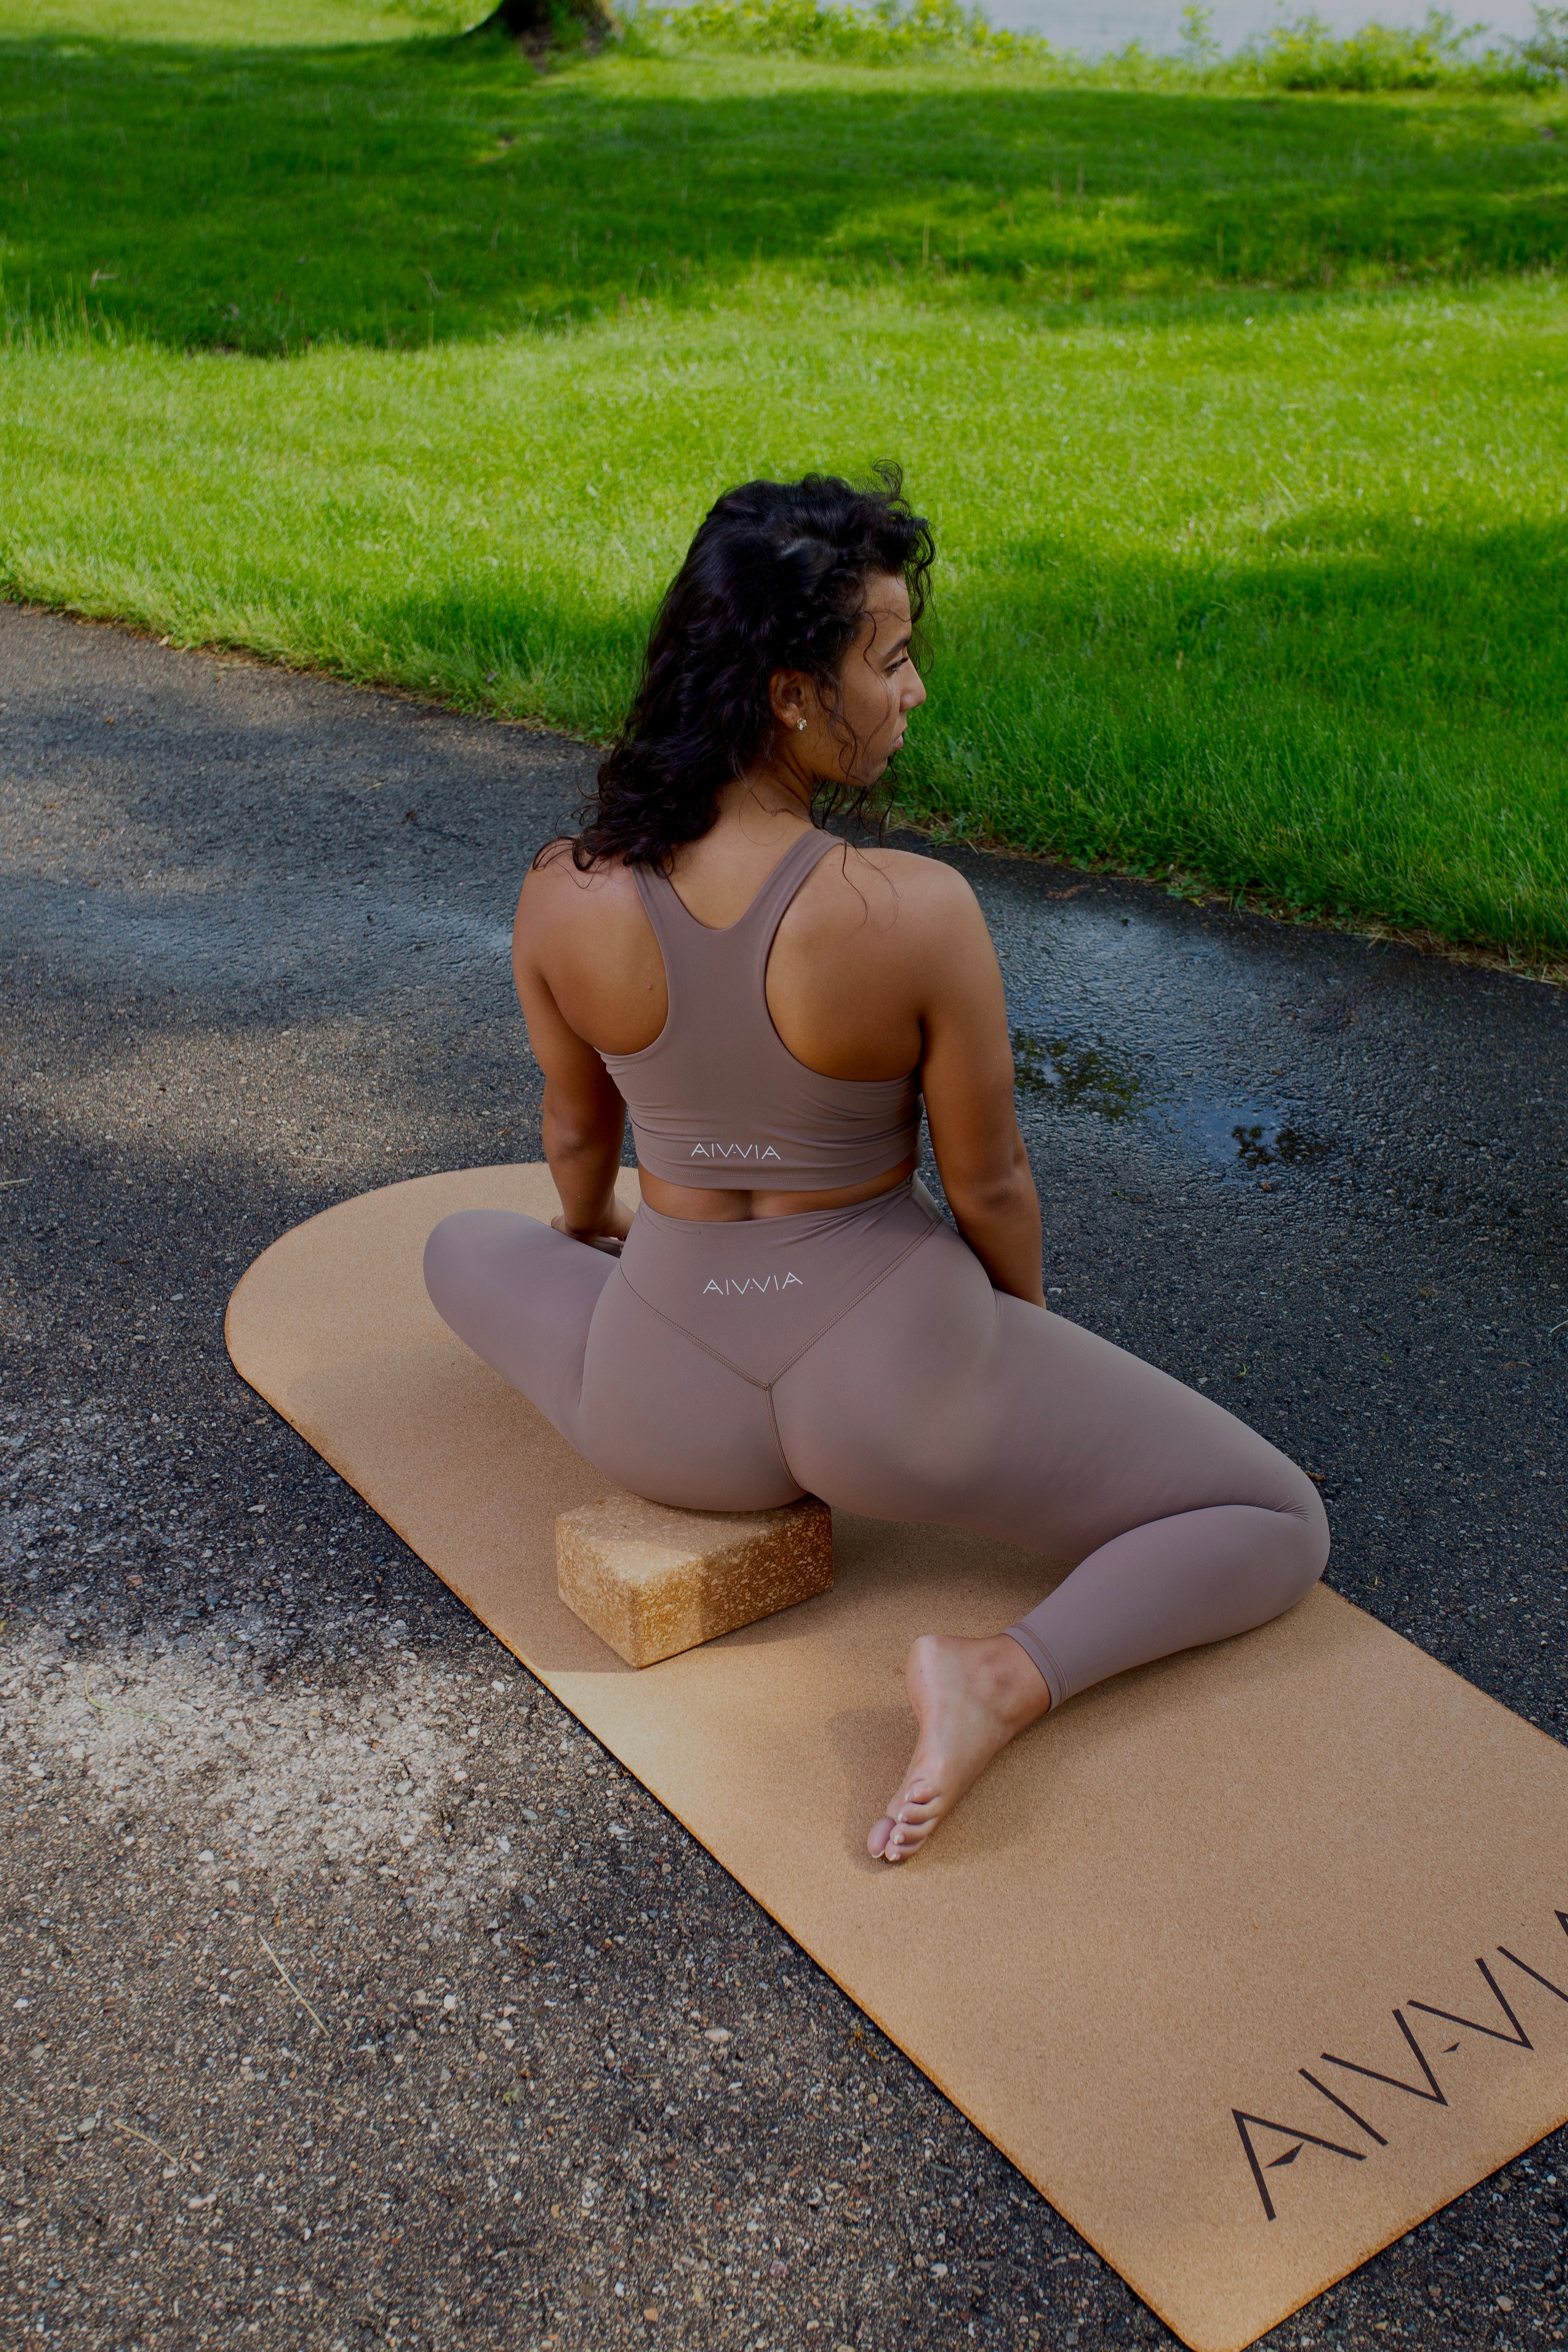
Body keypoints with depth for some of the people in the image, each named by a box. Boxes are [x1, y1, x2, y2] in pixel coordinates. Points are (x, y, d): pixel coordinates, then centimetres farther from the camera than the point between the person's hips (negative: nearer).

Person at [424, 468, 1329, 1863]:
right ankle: (1009, 1678, -11)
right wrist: (1028, 1331, 13)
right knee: (1280, 1529, 12)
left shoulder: (562, 901, -14)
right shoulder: (920, 914, -24)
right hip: (897, 1392, -4)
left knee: (462, 1251, 35)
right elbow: (990, 1187, -10)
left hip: (671, 1411, 4)